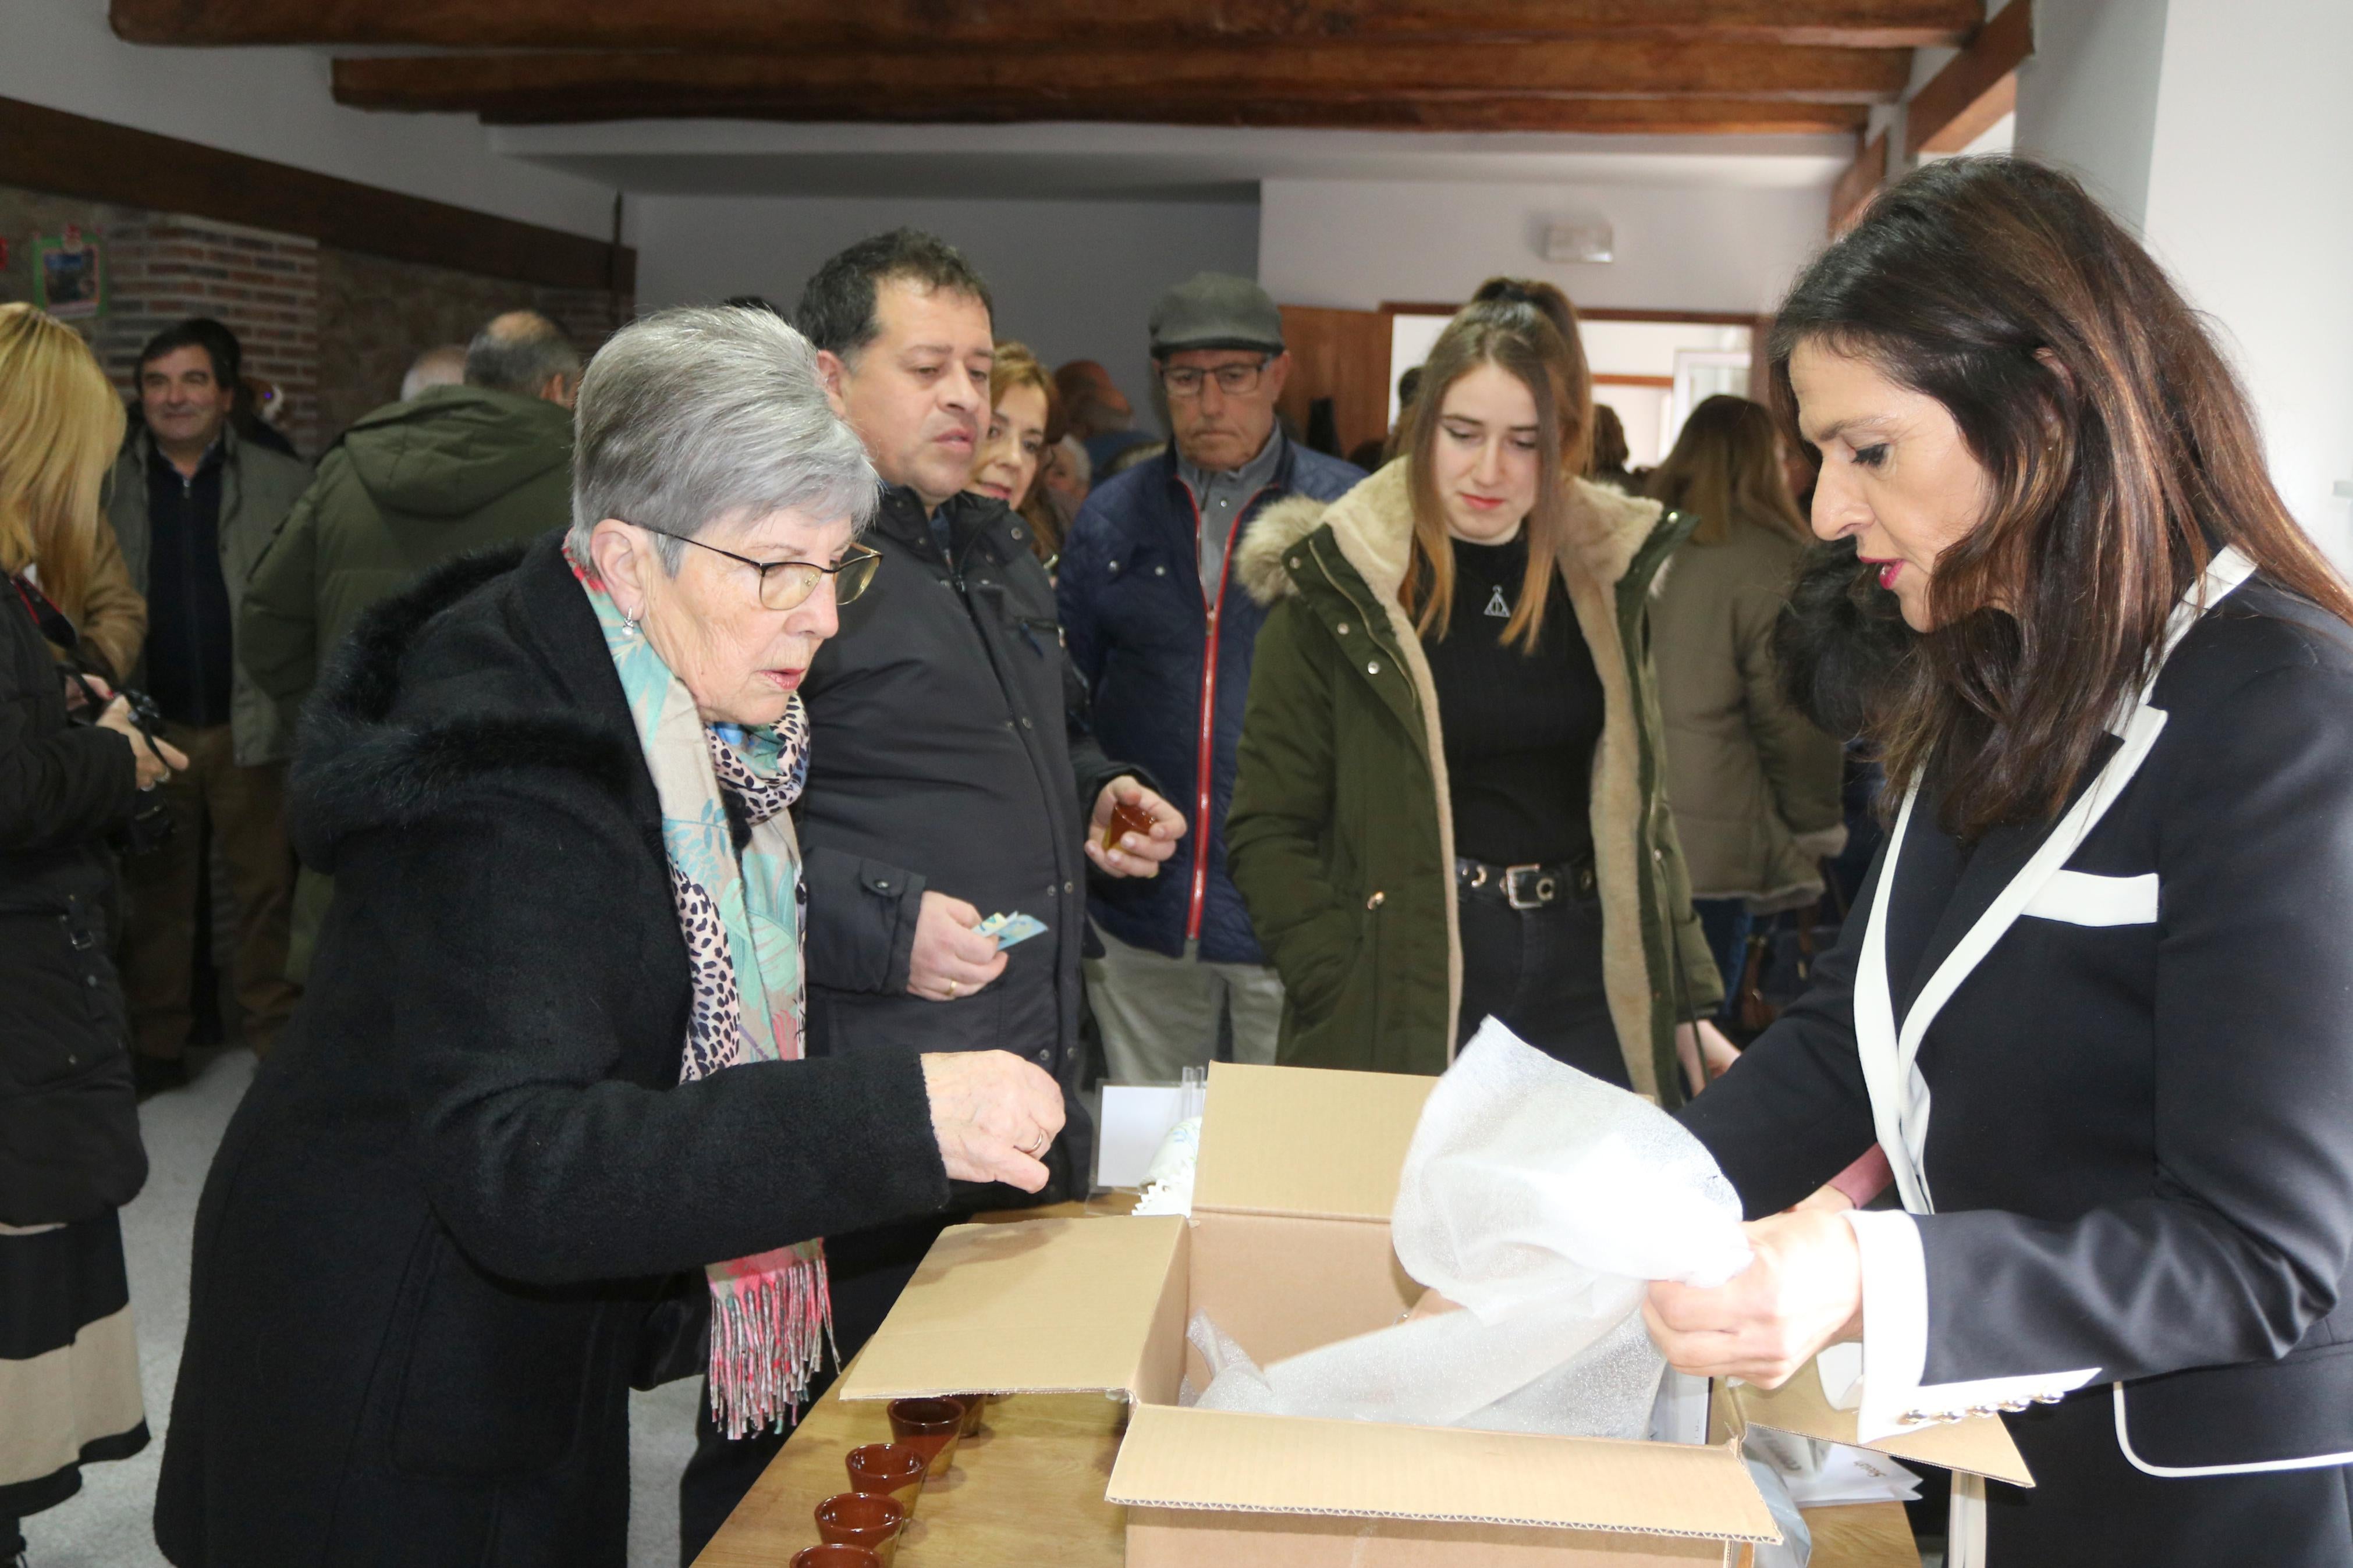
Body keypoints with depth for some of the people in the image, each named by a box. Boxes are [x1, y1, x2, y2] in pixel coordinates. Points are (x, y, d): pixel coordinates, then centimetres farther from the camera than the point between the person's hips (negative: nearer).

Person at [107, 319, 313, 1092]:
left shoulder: (284, 485, 1)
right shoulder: (107, 486, 8)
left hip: (252, 723, -2)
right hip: (151, 726, 2)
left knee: (267, 885, 3)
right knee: (155, 890, 11)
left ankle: (276, 1032, 14)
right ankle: (157, 1041, 21)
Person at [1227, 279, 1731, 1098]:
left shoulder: (1606, 575, 6)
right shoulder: (1337, 586, -5)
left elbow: (1638, 801, 13)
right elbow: (1268, 830, -6)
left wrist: (1690, 1003, 8)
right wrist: (1349, 997, -17)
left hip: (1592, 978, 4)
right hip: (1404, 1012, -3)